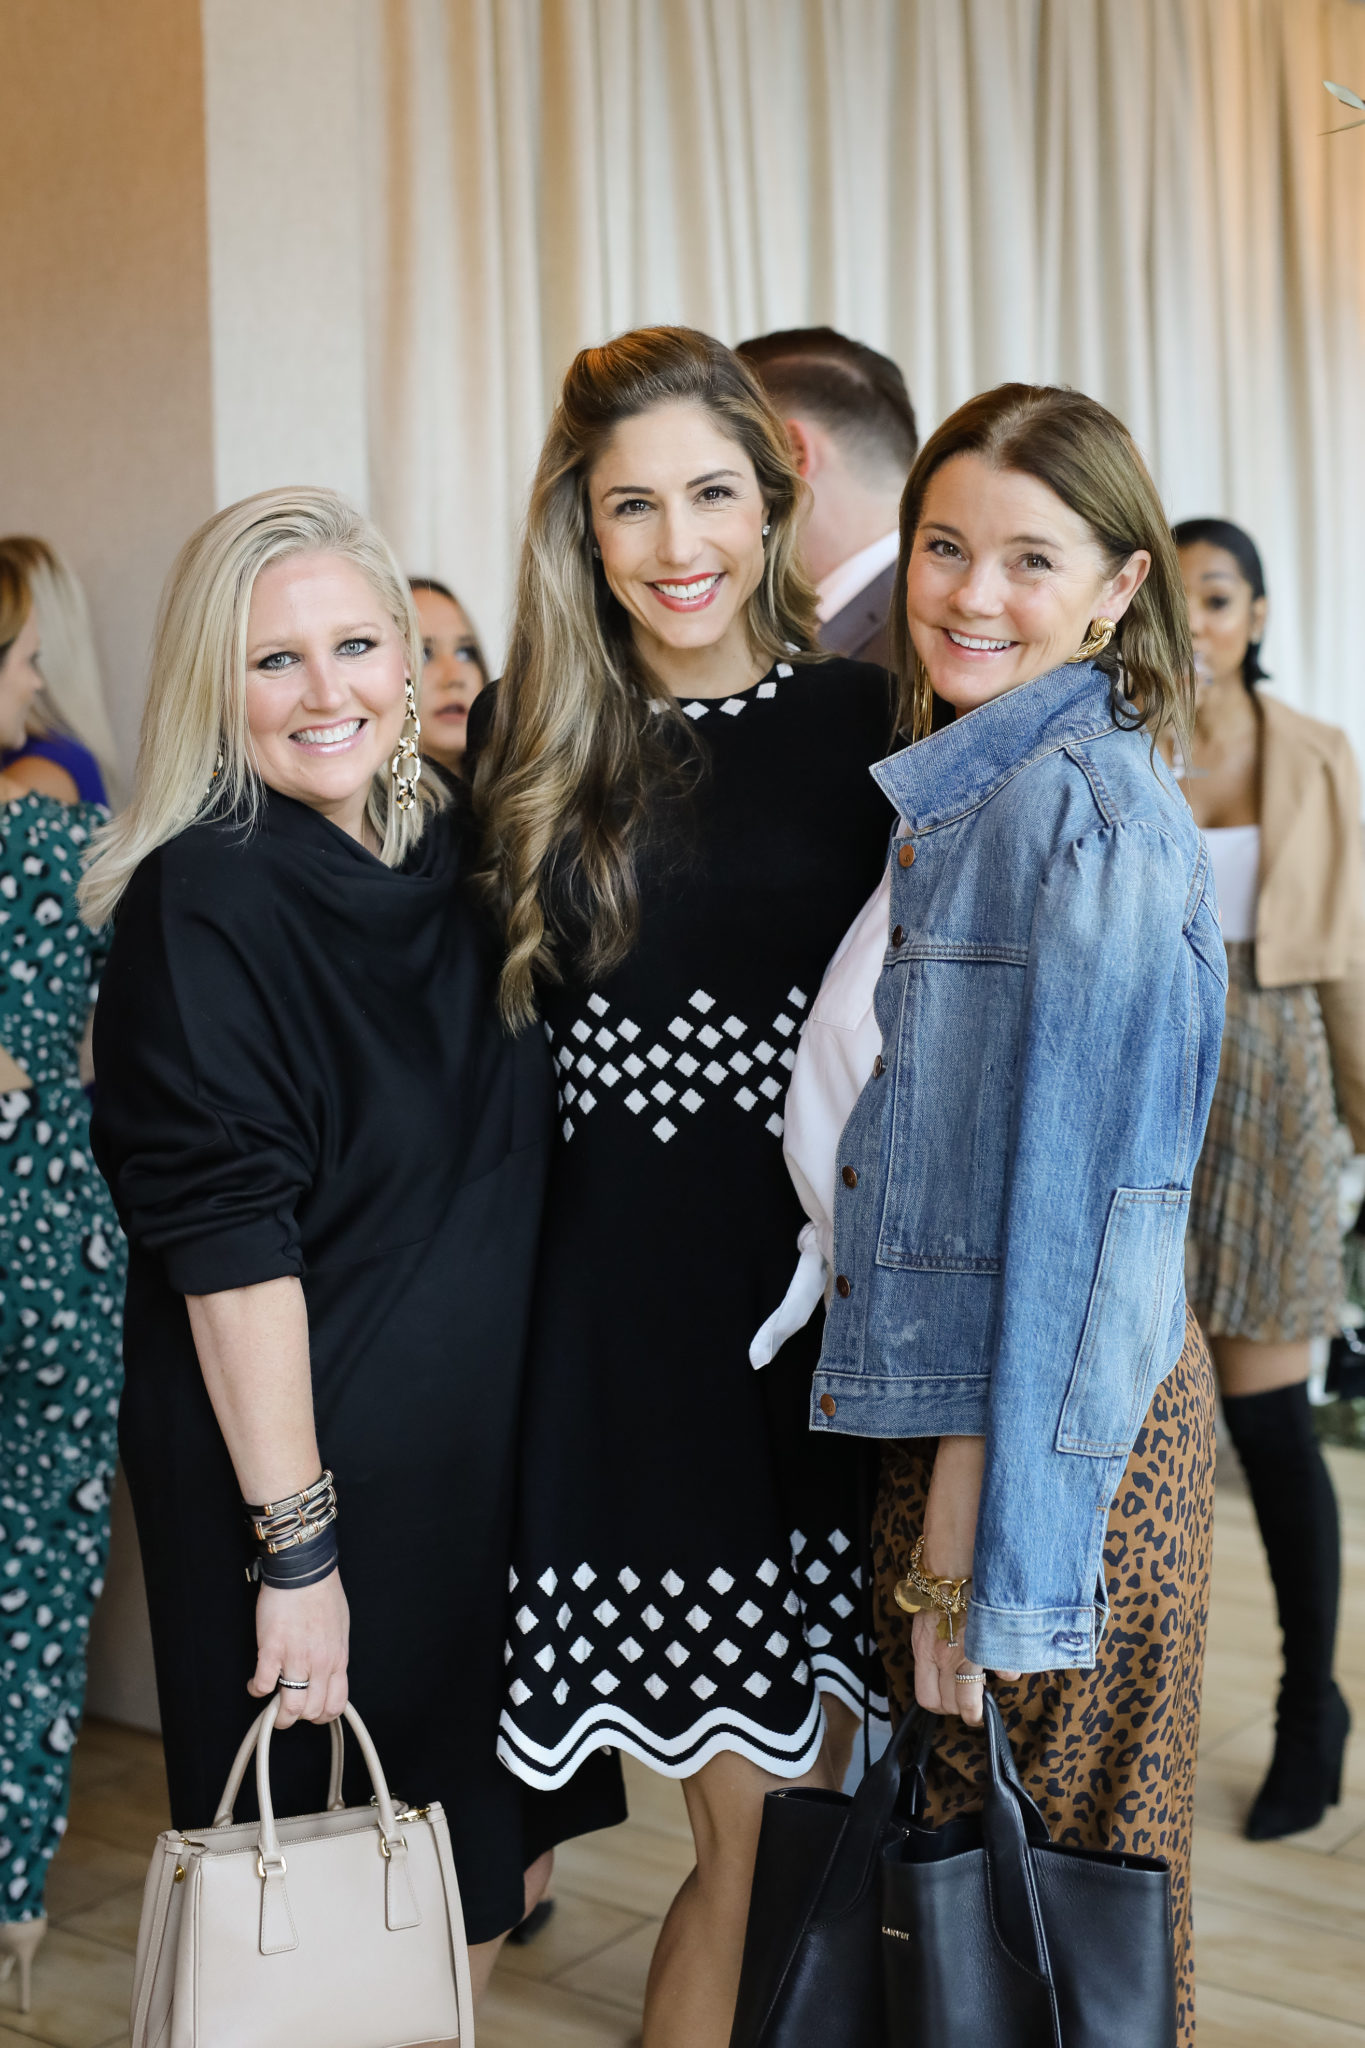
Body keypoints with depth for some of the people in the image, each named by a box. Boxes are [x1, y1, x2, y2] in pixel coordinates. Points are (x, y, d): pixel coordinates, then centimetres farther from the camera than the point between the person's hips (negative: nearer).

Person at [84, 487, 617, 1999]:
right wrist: (296, 1539, -21)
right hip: (303, 1468, -6)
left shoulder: (444, 855, 5)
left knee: (479, 1874, 19)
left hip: (484, 1451, 7)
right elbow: (227, 1239, -20)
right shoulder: (205, 898, -16)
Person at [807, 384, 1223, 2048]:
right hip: (953, 1407, 8)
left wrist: (979, 1543, -19)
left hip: (1047, 1434, -8)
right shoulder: (958, 795, 10)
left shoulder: (1090, 809, -18)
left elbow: (1083, 1200, -21)